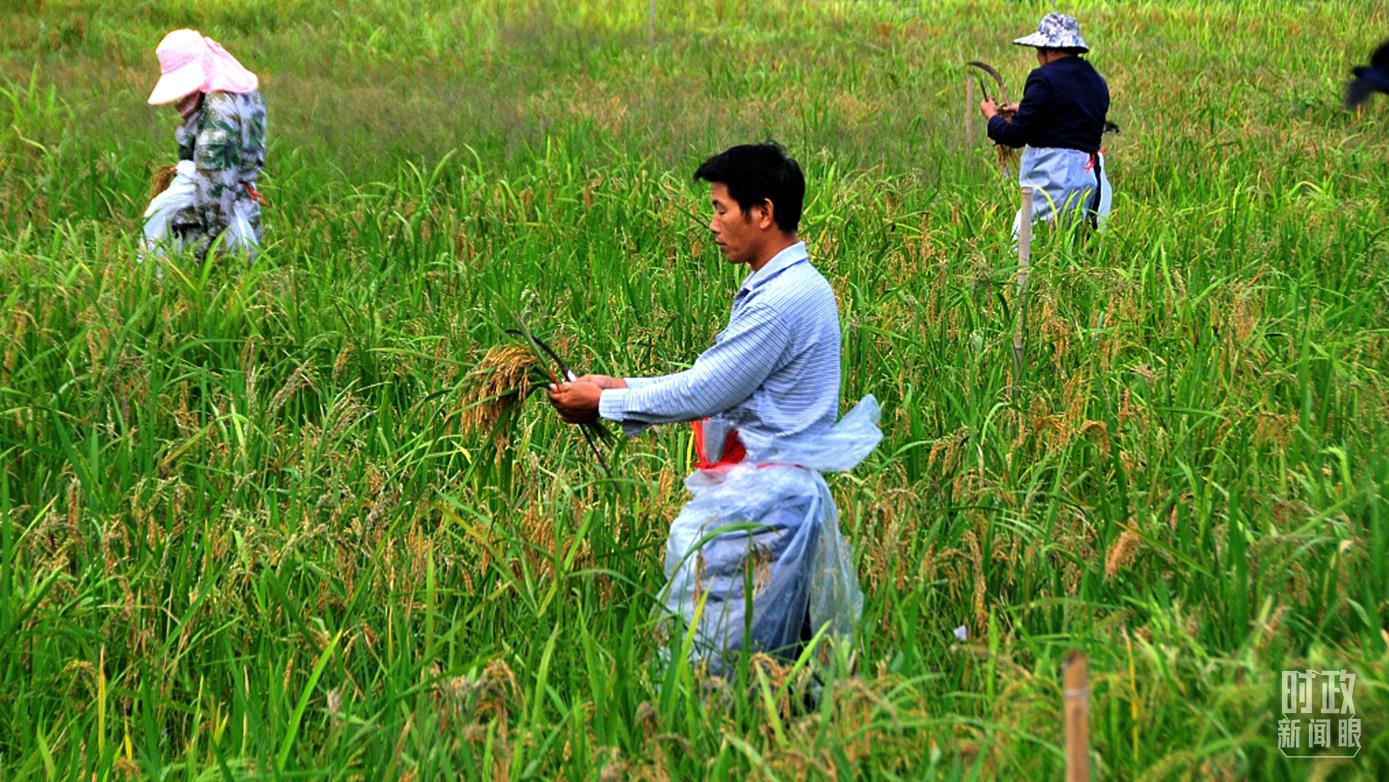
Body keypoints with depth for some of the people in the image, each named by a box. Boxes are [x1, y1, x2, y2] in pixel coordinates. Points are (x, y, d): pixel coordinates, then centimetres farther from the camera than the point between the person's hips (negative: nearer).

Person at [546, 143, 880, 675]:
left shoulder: (785, 298, -19)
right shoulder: (785, 286, 14)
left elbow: (704, 392, -16)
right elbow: (712, 379, 18)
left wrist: (605, 403, -6)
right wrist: (623, 387, 13)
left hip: (764, 496, -10)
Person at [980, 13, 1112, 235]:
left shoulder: (1045, 79, -8)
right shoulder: (1097, 81, 15)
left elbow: (1016, 135, -9)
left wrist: (992, 116, 12)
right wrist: (1024, 110, 29)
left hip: (1053, 175, -8)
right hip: (1089, 174, 8)